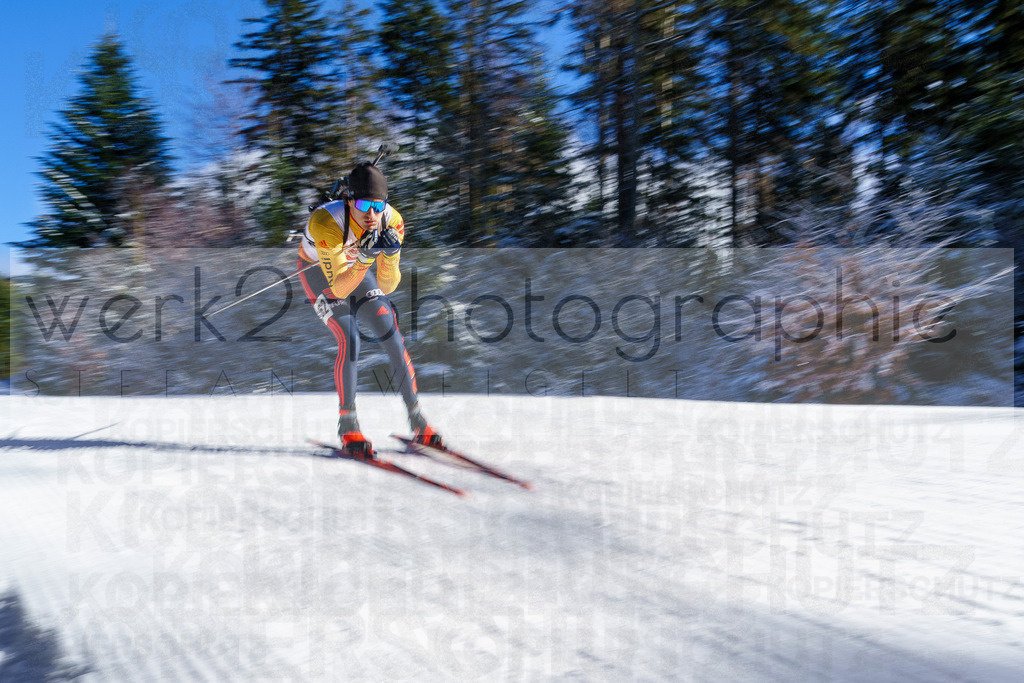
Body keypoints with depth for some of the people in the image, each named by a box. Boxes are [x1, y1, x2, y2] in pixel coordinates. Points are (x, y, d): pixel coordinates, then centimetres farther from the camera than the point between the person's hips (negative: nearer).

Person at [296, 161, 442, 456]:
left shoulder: (392, 222, -28)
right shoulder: (325, 222, -39)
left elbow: (386, 288, -26)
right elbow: (339, 288, -39)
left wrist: (391, 255, -43)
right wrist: (363, 260, -54)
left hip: (356, 268, 4)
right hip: (317, 272, -3)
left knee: (392, 334, -10)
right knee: (349, 339, -22)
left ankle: (417, 420, 1)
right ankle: (348, 424, -4)